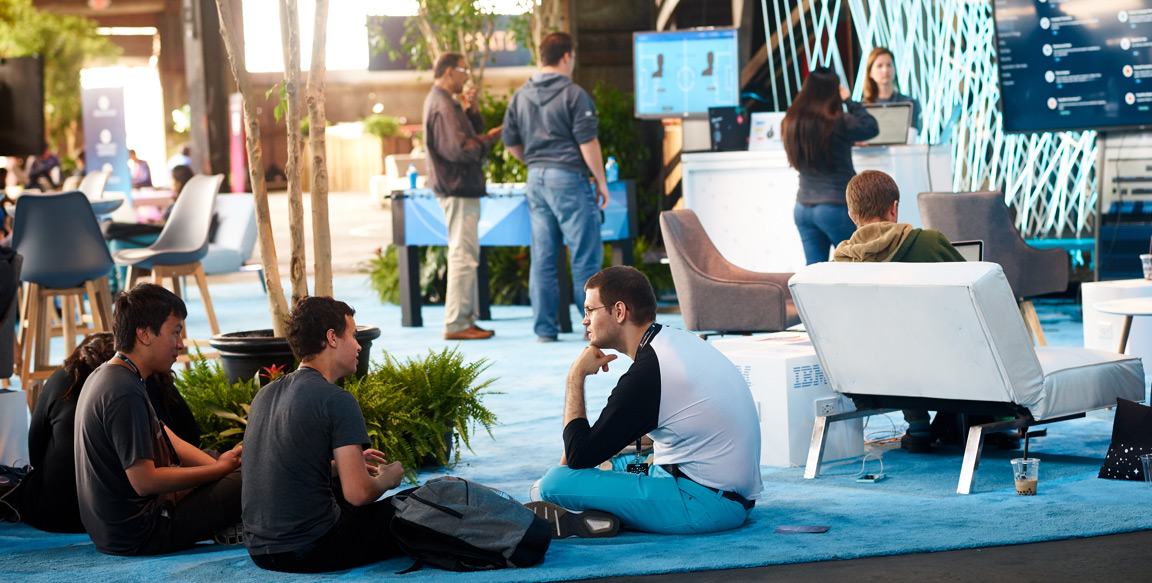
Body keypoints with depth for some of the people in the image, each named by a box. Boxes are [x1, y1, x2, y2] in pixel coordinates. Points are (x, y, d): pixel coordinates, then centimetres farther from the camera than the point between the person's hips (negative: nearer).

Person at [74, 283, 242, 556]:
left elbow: (168, 441, 15)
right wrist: (220, 469, -15)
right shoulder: (124, 393, -22)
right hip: (138, 535, -11)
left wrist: (224, 465, 2)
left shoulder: (106, 376, 12)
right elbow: (145, 480, -25)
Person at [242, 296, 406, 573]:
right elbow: (358, 493, -17)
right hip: (310, 551, -8)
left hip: (259, 550, 8)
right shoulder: (337, 401, -13)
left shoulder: (265, 395, 12)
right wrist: (386, 479, 5)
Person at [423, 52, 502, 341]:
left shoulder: (443, 102, 17)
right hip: (458, 189, -11)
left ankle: (465, 320, 20)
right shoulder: (442, 105, -17)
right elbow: (458, 149, -24)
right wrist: (488, 139, -12)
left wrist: (472, 111, 4)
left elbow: (469, 135, 19)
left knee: (467, 254, 15)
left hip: (461, 187, 11)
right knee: (463, 255, -10)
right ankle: (456, 324, -9)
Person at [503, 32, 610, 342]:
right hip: (568, 177, -6)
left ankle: (544, 327, 8)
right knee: (586, 255, -1)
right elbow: (588, 143, -12)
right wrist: (601, 181, -4)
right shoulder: (573, 94, -10)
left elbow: (511, 142, 13)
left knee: (542, 256, 8)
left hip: (536, 178, 6)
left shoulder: (520, 96, 9)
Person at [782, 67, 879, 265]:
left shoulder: (791, 124, 3)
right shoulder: (838, 123, -15)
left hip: (803, 207, 6)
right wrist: (848, 101, 6)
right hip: (836, 205, -6)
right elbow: (871, 128, -1)